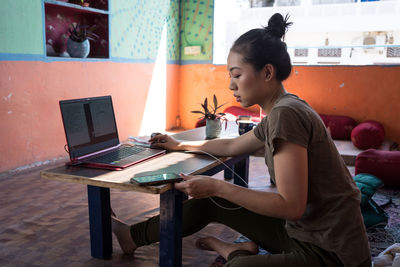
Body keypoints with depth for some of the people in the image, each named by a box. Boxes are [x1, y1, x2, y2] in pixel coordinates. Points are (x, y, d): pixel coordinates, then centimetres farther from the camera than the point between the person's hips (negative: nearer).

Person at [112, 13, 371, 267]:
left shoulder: (286, 114, -23)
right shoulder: (280, 112, 7)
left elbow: (291, 205, -25)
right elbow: (232, 145, 22)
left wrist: (217, 186, -22)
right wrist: (179, 145, 31)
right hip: (302, 230, 9)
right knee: (210, 202, 12)